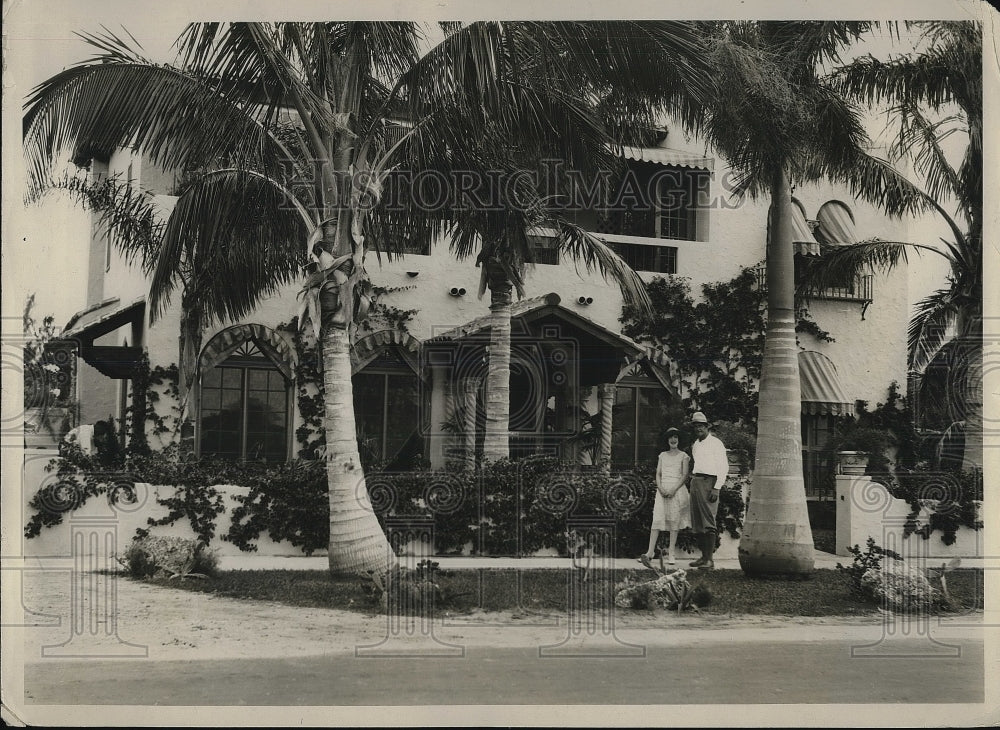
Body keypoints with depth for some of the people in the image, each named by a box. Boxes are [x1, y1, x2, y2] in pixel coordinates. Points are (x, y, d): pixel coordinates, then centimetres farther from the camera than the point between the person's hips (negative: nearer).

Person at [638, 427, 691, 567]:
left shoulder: (683, 456, 7)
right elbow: (658, 474, 11)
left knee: (674, 520, -5)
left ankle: (670, 553, -3)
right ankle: (650, 552, -15)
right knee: (657, 519, -9)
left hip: (677, 489, -2)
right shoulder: (662, 455, 16)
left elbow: (685, 475, -1)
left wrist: (673, 490, -13)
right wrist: (660, 488, -7)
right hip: (663, 489, 2)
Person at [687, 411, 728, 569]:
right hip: (695, 481, 8)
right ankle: (703, 556, 10)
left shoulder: (715, 443, -2)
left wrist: (716, 488, -15)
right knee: (697, 523, 5)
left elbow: (724, 467, -7)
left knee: (708, 522, -13)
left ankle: (709, 559, -15)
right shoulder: (695, 445, 20)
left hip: (708, 482, -8)